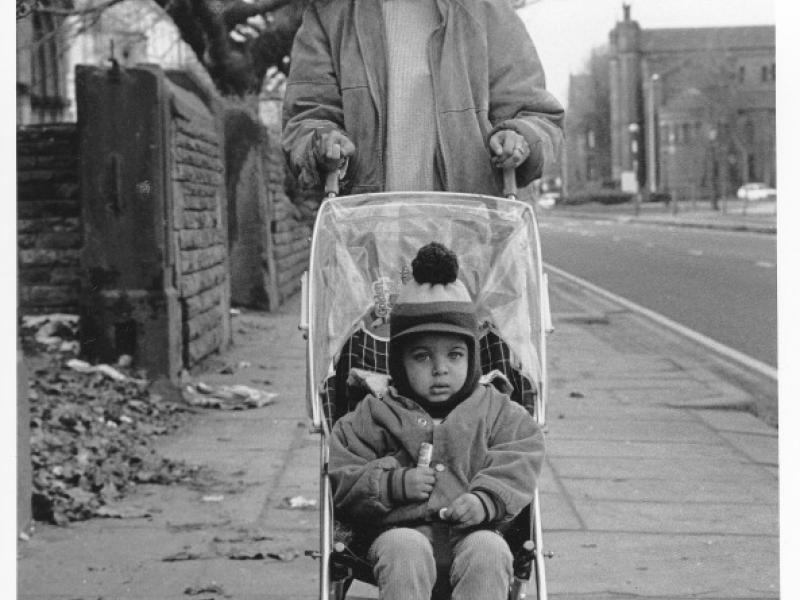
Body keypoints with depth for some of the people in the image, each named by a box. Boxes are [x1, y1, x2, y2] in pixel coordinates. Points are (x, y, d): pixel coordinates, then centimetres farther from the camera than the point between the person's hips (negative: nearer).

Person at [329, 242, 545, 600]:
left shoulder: (493, 410, 17)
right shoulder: (376, 416, 14)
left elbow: (518, 462, 6)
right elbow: (341, 480, 10)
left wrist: (485, 498, -14)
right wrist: (394, 484, -8)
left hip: (471, 531, 1)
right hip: (403, 529, -1)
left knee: (489, 553, -32)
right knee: (404, 551, -35)